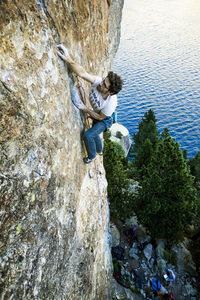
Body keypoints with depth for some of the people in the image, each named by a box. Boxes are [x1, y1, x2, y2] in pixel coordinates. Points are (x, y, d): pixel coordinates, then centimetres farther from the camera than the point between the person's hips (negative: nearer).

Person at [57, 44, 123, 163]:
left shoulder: (111, 103, -42)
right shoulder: (98, 81, -32)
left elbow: (100, 117, -26)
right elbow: (82, 73, -45)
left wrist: (85, 109, -25)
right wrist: (69, 59, -60)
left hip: (105, 120, -7)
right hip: (97, 115, 7)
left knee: (88, 135, -19)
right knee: (94, 134, 27)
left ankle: (92, 156, 11)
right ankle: (100, 150, 59)